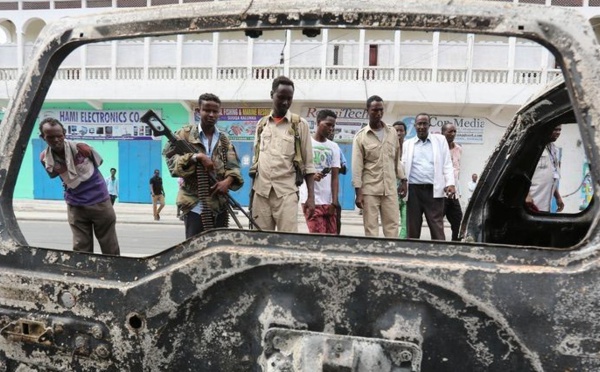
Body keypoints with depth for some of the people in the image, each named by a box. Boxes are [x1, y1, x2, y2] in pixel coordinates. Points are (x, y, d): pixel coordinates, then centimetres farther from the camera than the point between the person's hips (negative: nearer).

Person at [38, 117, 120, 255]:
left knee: (110, 248, 6)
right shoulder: (45, 158, -10)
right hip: (75, 206, 2)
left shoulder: (81, 148, -17)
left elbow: (98, 162, 2)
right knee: (81, 249, 3)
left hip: (99, 201, -2)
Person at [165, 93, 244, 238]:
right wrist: (196, 157, -21)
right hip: (195, 203, -4)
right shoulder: (185, 134, 2)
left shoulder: (224, 139, 13)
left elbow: (234, 165, 5)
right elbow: (171, 159, -8)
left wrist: (228, 180, -15)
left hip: (220, 204, 4)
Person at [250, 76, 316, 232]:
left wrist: (311, 197, -5)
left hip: (286, 192, -3)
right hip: (261, 192, 3)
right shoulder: (261, 124, 13)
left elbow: (308, 164, 2)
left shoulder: (300, 124, 2)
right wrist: (251, 190, 12)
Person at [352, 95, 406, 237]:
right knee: (371, 227, 1)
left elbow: (397, 160, 15)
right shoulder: (360, 136, -2)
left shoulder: (392, 133, 8)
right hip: (370, 189, -3)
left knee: (392, 225, 3)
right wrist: (358, 192, -9)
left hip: (390, 188, 3)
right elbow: (357, 166, -5)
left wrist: (403, 180, 10)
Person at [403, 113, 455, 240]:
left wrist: (450, 183, -6)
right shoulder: (407, 144, 14)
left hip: (434, 190, -1)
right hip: (413, 190, 1)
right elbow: (403, 166, 10)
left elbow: (447, 164, 6)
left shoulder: (440, 140, 11)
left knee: (437, 229, -3)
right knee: (413, 228, 5)